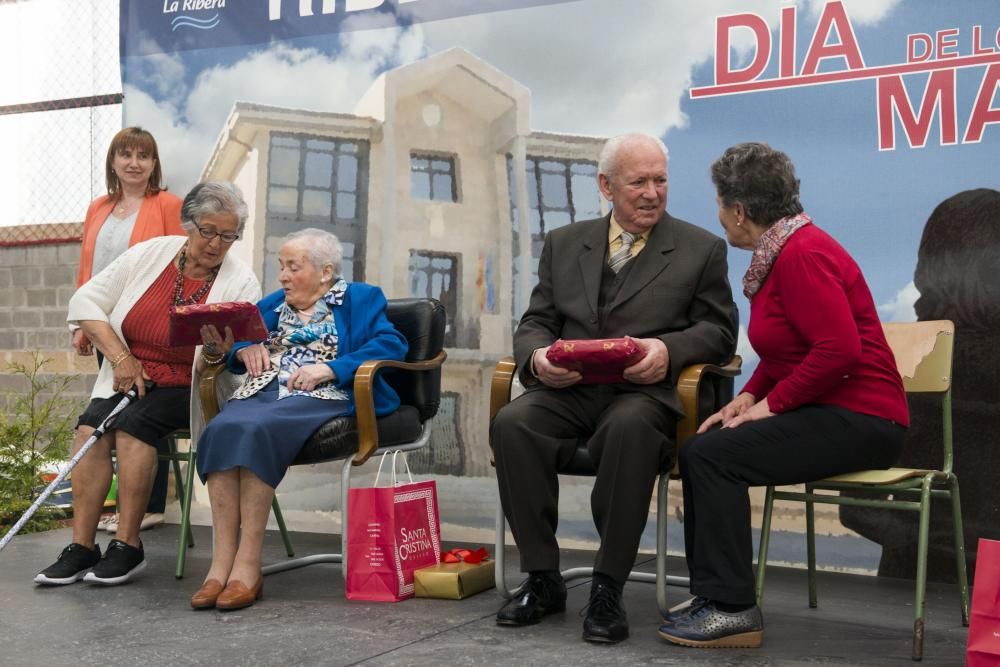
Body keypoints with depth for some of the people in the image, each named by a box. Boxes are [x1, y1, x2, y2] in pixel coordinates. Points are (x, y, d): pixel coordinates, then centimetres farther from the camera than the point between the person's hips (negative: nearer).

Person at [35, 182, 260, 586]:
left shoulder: (240, 283, -5)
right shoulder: (150, 254, 1)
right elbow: (86, 302, 2)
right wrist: (121, 356, -8)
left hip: (189, 389, -3)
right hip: (130, 380, 3)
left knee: (133, 423, -29)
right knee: (89, 427, -23)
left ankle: (128, 547, -19)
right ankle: (81, 548, -16)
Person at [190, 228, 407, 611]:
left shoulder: (358, 299, 14)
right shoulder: (275, 304, 30)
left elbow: (392, 343, -3)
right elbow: (232, 341, 30)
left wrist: (329, 367, -13)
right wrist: (242, 349, 6)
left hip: (321, 397, -5)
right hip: (263, 391, 5)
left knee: (255, 431, -35)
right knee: (222, 429, -31)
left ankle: (248, 565, -32)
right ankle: (221, 562, -33)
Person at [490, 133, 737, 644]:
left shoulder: (702, 248, 11)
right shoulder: (564, 244, 18)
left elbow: (719, 331, 5)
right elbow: (535, 324, 16)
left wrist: (669, 350, -16)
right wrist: (538, 356, -9)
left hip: (645, 393, -3)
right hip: (569, 390, 3)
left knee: (630, 426, -38)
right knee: (512, 423, -28)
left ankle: (607, 587, -24)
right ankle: (543, 578, -14)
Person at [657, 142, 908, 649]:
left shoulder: (803, 254, -18)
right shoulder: (780, 251, 14)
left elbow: (839, 348, -26)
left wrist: (771, 403, -17)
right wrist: (748, 397, 7)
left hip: (859, 421, -10)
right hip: (823, 412, 10)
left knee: (713, 454, -19)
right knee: (698, 450, 2)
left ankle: (732, 608, -13)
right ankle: (713, 591, 8)